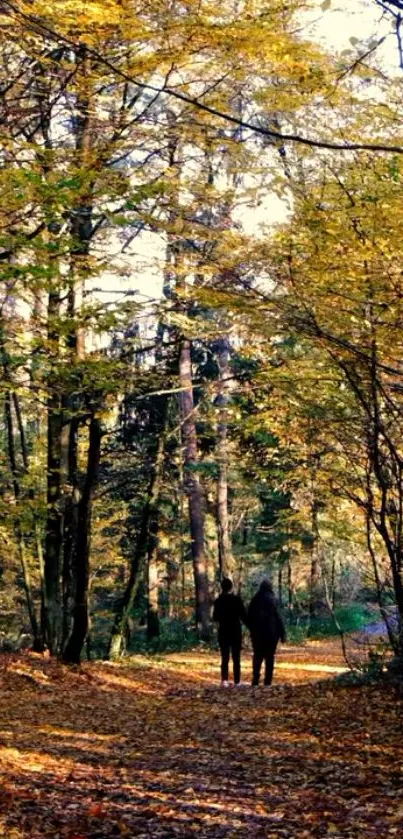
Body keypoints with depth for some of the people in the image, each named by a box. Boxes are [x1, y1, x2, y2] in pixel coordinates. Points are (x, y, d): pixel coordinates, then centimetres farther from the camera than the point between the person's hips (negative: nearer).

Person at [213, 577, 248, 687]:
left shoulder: (218, 601, -2)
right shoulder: (237, 599, -9)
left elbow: (215, 618, 4)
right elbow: (244, 616, -9)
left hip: (223, 632, 2)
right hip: (236, 632, -2)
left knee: (225, 658, 6)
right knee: (236, 658, 7)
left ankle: (224, 679, -11)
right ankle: (237, 681, 7)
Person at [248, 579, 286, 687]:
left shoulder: (254, 600, 5)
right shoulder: (272, 600, -8)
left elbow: (249, 617, 10)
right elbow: (278, 617, -10)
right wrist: (282, 633, -6)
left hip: (257, 633, 4)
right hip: (271, 633, -4)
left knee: (257, 657, 11)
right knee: (269, 658, 2)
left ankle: (255, 680, 3)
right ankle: (267, 681, -2)